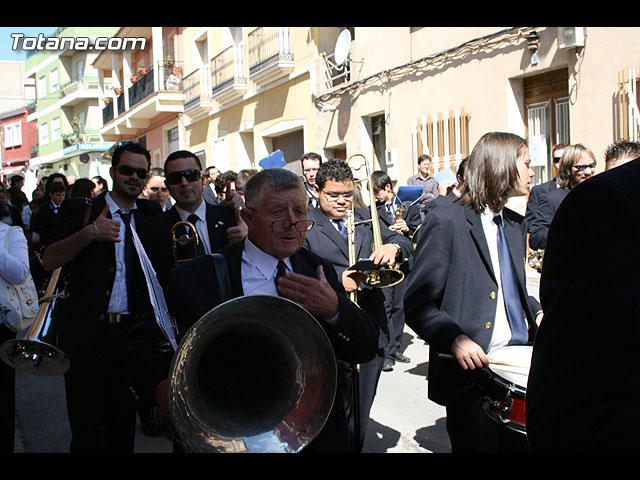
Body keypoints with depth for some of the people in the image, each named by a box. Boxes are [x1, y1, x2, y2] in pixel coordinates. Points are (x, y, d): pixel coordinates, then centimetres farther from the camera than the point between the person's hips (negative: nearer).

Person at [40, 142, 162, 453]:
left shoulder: (151, 214, 10)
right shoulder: (79, 209, 1)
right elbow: (48, 261, -10)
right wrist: (89, 233, -25)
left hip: (132, 332, 3)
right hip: (85, 332, -2)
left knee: (124, 425, 14)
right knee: (87, 430, 6)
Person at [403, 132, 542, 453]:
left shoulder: (515, 224, 13)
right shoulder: (445, 219, -11)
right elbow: (417, 303, -13)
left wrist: (538, 313, 4)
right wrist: (454, 339, -27)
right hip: (472, 370, -6)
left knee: (521, 445, 13)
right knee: (476, 444, 8)